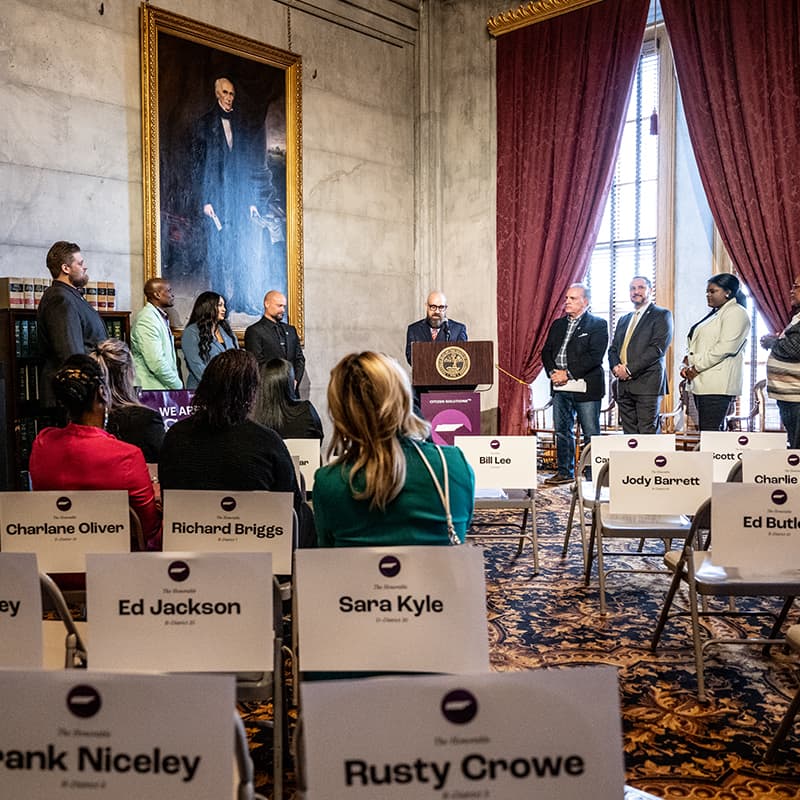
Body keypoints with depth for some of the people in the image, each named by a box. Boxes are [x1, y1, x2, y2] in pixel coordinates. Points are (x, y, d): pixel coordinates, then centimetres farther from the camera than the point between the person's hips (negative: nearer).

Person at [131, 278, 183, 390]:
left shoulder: (162, 317, 16)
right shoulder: (147, 319, -13)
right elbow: (156, 362, -20)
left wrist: (177, 382, 8)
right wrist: (178, 385, -13)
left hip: (167, 387, 8)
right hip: (152, 388, -8)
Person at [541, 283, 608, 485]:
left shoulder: (598, 325, -2)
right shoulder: (558, 324, 17)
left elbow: (594, 356, -12)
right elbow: (546, 352, 14)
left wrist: (568, 373, -16)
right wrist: (553, 373, -4)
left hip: (585, 387, -6)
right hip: (560, 387, 6)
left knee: (591, 433, 0)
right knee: (562, 431, 10)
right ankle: (565, 472, 20)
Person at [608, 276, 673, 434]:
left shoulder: (662, 315, 3)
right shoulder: (624, 320, 24)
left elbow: (658, 348, -10)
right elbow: (613, 349, 20)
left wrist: (630, 369, -14)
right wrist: (616, 367, -3)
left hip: (647, 384, -6)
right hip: (624, 385, 6)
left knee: (648, 433, -10)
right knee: (629, 433, 3)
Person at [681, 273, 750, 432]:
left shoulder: (735, 313, -5)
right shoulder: (714, 314, 23)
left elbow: (726, 347, -16)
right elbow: (698, 345, 25)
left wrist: (696, 367, -13)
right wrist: (687, 364, 6)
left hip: (717, 385, -9)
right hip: (702, 383, 9)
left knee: (710, 432, -13)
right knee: (710, 432, 7)